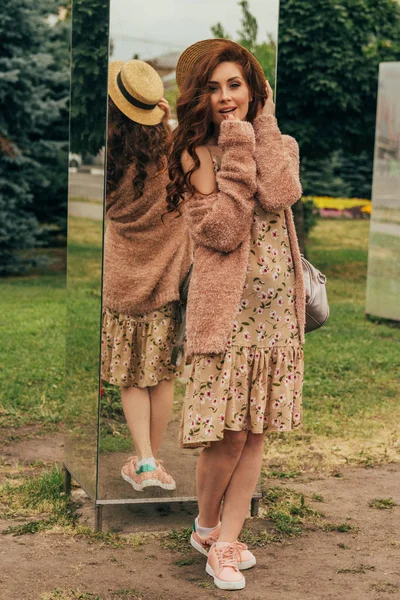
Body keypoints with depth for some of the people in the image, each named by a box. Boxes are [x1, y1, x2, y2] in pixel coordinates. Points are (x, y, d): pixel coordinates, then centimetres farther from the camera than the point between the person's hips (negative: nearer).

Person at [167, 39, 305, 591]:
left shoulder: (277, 146, 10)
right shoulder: (195, 154, -3)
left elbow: (279, 195, -13)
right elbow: (223, 232, -16)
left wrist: (260, 124, -5)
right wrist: (235, 148, -13)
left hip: (277, 310, 4)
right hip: (227, 309, -4)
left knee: (254, 432, 7)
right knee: (228, 433, -3)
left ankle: (226, 543, 17)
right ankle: (206, 526, 23)